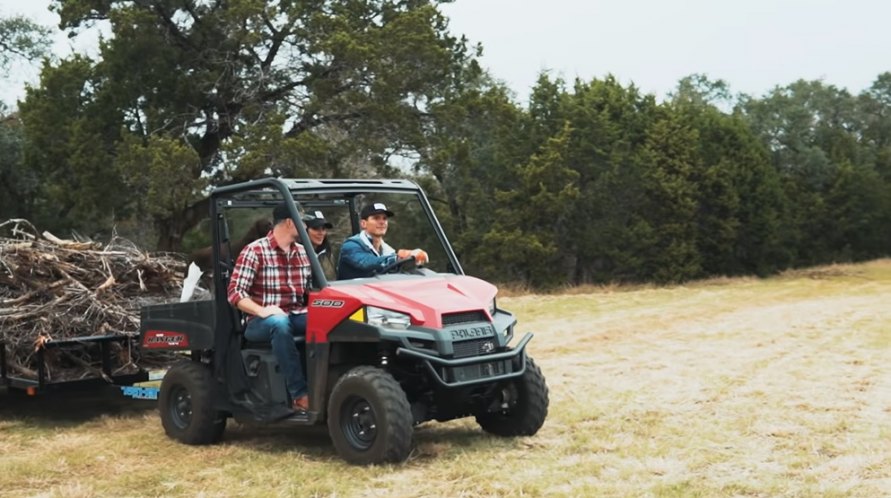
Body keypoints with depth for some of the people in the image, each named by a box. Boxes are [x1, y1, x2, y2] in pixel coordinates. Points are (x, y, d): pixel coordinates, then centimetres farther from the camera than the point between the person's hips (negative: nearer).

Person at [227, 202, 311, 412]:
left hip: (297, 316, 5)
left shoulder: (303, 253, 12)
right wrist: (262, 310, -27)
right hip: (262, 321, -4)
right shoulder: (254, 251, -5)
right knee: (280, 324, -40)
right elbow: (235, 293, -11)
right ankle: (300, 394, -38)